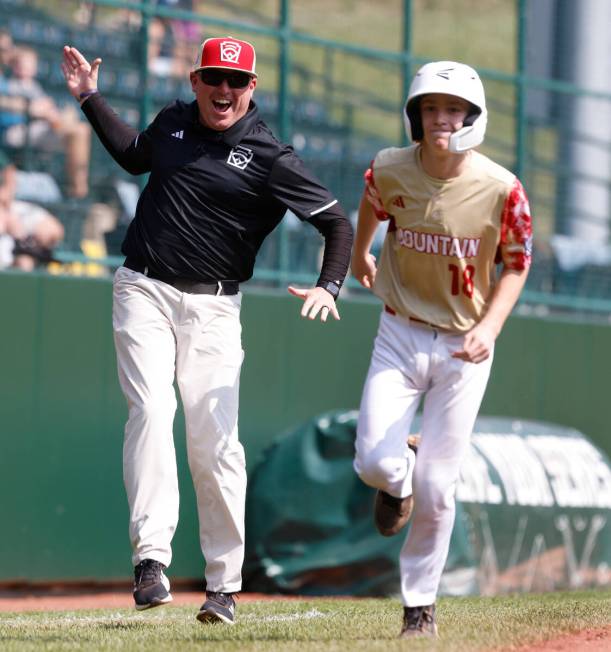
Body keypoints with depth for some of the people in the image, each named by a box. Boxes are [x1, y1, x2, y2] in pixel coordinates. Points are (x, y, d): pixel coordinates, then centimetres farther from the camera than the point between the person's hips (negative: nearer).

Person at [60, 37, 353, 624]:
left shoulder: (269, 158, -7)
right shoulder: (173, 121, 7)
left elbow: (337, 223, -7)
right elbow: (135, 156, 30)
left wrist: (328, 287, -22)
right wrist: (90, 98, 25)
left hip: (211, 306, -2)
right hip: (143, 293, 2)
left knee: (215, 440, -6)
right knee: (151, 410, -18)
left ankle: (224, 584, 4)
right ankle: (151, 556, -24)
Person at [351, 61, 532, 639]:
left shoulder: (501, 189, -16)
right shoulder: (390, 171, -10)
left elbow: (515, 265, -2)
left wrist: (489, 327, -17)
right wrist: (358, 255, 32)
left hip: (464, 349, -1)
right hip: (400, 335, 1)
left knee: (436, 492, -1)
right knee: (374, 461, -16)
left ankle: (420, 606, 19)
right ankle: (398, 479, 23)